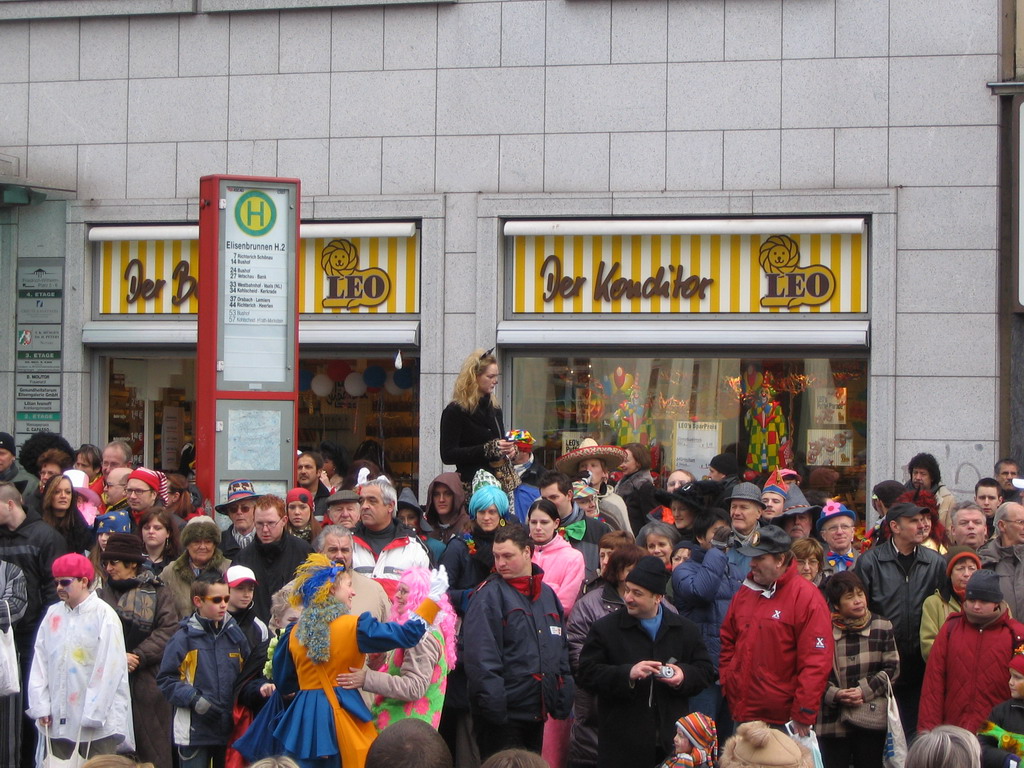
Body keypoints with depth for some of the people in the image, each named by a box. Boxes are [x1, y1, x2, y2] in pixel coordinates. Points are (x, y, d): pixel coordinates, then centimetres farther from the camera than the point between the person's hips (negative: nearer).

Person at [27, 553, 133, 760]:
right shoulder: (53, 615, 9)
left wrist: (93, 715, -13)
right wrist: (40, 706, 0)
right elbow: (39, 663, 8)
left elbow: (109, 669, -11)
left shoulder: (103, 615, -7)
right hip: (57, 720, 5)